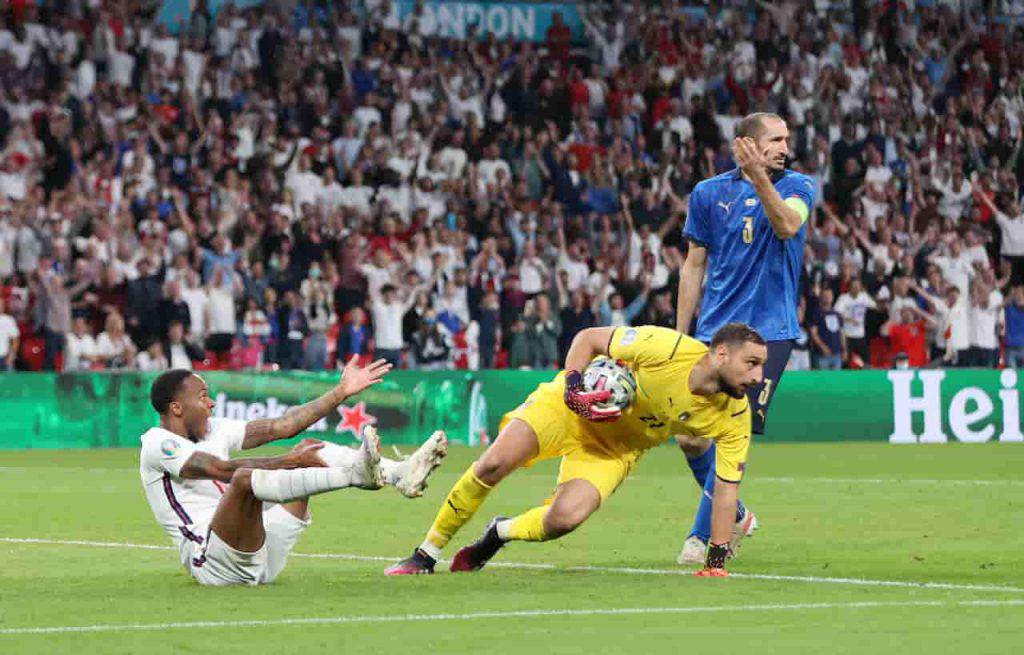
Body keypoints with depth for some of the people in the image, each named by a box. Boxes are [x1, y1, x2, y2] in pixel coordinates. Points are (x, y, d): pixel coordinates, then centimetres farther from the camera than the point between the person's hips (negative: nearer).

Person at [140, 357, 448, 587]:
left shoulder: (213, 430, 18)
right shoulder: (157, 444, -6)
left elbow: (281, 426, 13)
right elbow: (223, 470, -20)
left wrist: (342, 391, 9)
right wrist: (288, 461, -26)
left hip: (260, 560, 8)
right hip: (212, 562, -8)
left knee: (312, 452, 5)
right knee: (245, 478, -34)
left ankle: (400, 473, -16)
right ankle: (356, 472, -48)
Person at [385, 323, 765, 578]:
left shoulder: (734, 418, -19)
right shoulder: (670, 348, -30)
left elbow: (727, 486, -9)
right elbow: (587, 338, -17)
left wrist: (717, 561, -12)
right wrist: (573, 387, -32)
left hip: (617, 448, 2)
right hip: (574, 408, -2)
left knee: (565, 518, -24)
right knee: (493, 464, -20)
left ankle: (501, 533, 11)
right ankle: (427, 553, 1)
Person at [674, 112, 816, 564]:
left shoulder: (796, 186, 3)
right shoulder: (709, 193, 9)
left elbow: (788, 226, -20)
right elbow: (694, 266, 13)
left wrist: (759, 177, -33)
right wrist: (679, 339, 10)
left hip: (768, 329, -3)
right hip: (714, 332, 3)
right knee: (690, 438, 1)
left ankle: (705, 536, -1)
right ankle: (735, 517, 24)